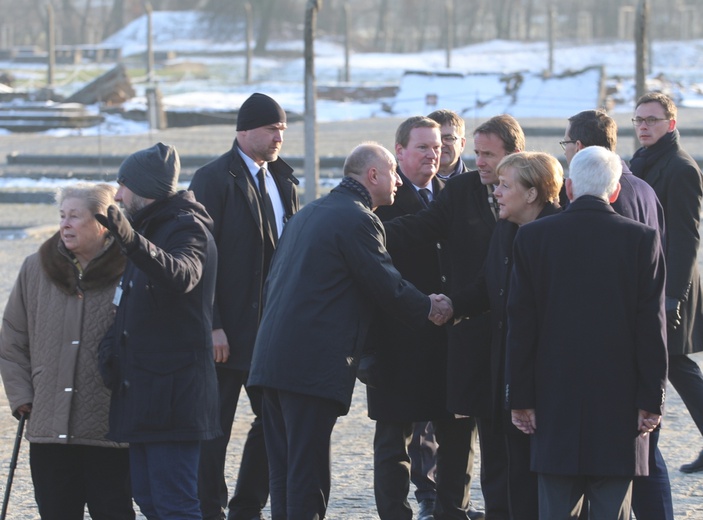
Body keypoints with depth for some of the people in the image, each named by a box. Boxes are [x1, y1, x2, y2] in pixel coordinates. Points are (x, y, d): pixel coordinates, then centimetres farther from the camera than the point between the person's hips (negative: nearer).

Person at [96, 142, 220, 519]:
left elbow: (181, 275, -35)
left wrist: (132, 242, -49)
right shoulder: (149, 230, 21)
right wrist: (112, 343, 12)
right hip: (144, 389, 10)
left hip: (173, 389, -10)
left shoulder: (187, 228, -11)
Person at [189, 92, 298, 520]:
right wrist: (212, 326, -17)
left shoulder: (285, 182, 14)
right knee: (215, 428, -1)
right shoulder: (215, 179, -8)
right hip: (229, 331, -7)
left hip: (273, 328, 7)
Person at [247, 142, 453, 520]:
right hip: (314, 362, -9)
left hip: (271, 358, 9)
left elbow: (272, 280, 23)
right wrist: (429, 308, 8)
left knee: (285, 469, 11)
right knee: (308, 474, -6)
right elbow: (387, 286, -8)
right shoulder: (358, 220, -9)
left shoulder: (309, 213, 19)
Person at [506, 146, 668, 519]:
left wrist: (520, 397, 5)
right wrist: (652, 400, 1)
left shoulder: (533, 237, -1)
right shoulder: (641, 239, -4)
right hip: (619, 401, -1)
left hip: (555, 397, 1)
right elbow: (651, 325, -4)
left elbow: (520, 324, 0)